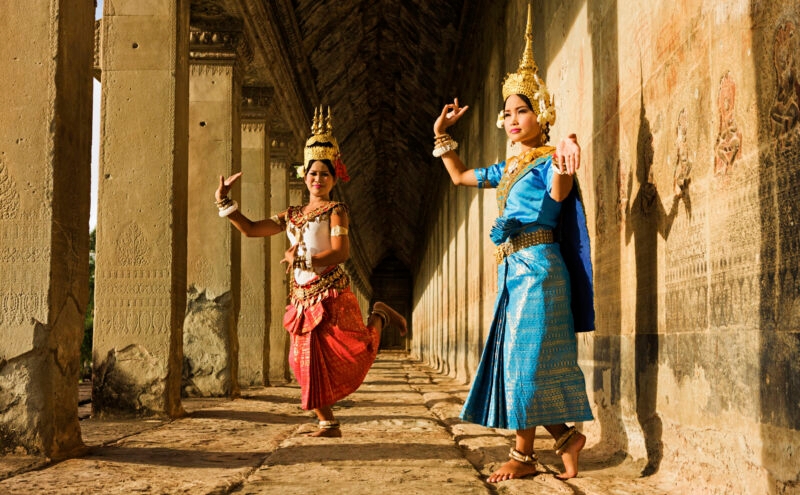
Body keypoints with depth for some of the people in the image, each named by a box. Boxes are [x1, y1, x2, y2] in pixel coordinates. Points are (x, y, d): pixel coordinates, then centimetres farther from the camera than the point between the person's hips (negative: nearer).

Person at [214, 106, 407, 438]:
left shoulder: (335, 210, -3)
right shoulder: (292, 215, 15)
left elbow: (341, 252, -16)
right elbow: (250, 229, 14)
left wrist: (304, 259, -20)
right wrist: (224, 201, 9)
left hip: (331, 294, -5)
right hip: (302, 297, 6)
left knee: (355, 352, -3)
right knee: (308, 361, 1)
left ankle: (378, 317, 27)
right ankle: (328, 423, 11)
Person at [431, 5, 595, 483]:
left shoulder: (549, 160, -6)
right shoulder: (507, 168, 18)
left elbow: (559, 194, -28)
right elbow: (461, 176, 31)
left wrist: (563, 167, -50)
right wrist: (442, 136, 20)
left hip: (537, 267, -8)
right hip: (512, 269, 8)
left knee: (526, 357, -7)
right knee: (514, 357, 7)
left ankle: (524, 455, 2)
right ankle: (566, 436, 16)